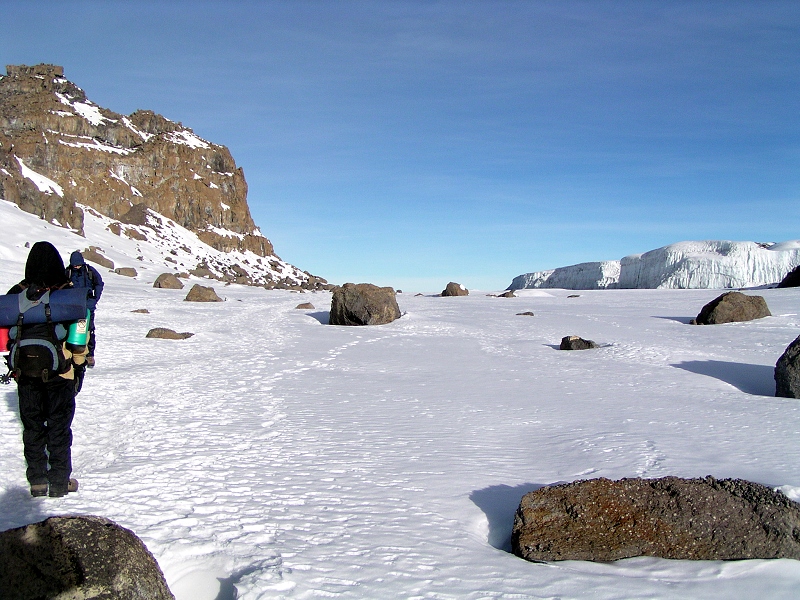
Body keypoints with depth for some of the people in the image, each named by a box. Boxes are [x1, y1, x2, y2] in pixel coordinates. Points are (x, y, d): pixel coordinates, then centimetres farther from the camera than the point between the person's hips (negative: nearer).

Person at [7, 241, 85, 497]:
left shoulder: (17, 294, -3)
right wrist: (80, 361, 7)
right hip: (60, 372, -2)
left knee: (32, 427, 13)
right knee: (59, 426, 7)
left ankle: (37, 481, 19)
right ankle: (60, 482, 12)